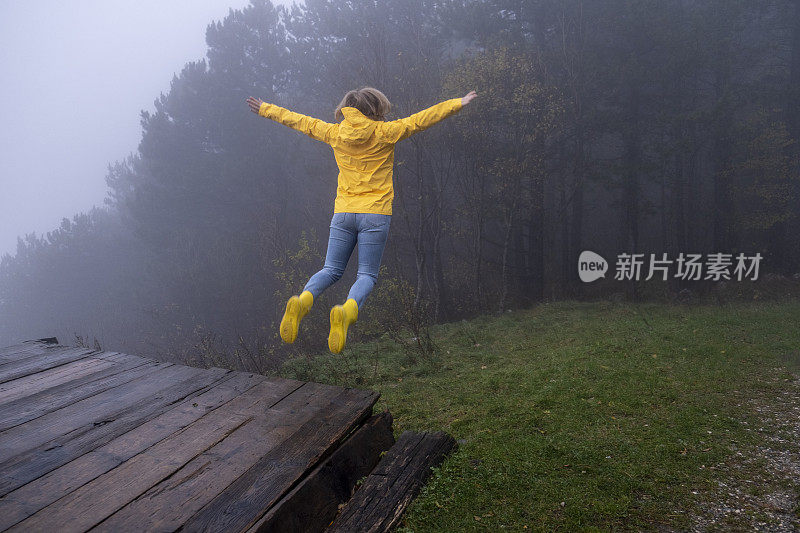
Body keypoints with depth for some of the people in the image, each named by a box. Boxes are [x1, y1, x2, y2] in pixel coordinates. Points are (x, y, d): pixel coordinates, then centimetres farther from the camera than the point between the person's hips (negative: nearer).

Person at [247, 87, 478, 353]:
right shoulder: (384, 132, -1)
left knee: (331, 270, 11)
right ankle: (348, 310, -29)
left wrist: (265, 110, 33)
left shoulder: (335, 133, 8)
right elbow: (420, 120, 3)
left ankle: (303, 300, -18)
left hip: (343, 213, 3)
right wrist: (458, 103, 13)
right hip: (375, 213, -3)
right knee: (367, 275, 1)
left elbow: (301, 121, 19)